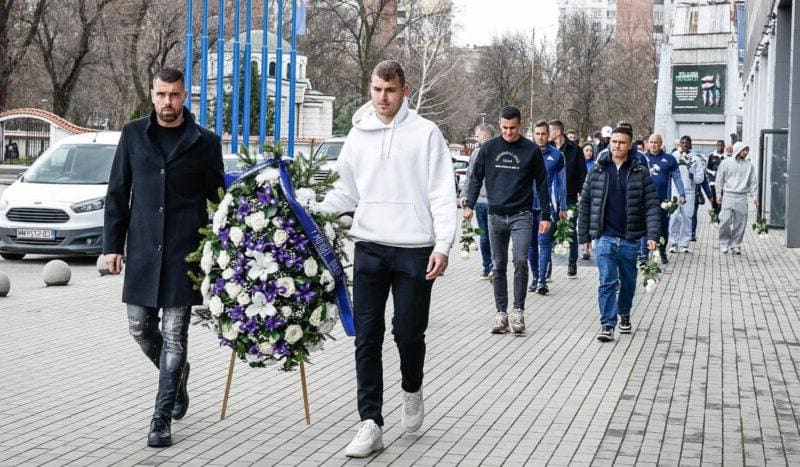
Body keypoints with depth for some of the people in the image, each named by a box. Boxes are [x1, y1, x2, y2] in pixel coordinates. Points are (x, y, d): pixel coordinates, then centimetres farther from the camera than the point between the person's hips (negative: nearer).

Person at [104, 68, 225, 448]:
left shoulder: (204, 142, 1)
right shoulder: (133, 134, 6)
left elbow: (217, 199, 6)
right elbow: (117, 193, 9)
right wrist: (112, 244, 3)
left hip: (184, 251, -3)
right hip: (143, 249, 3)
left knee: (174, 334, -1)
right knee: (140, 327, 7)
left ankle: (162, 420, 6)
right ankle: (177, 374, 36)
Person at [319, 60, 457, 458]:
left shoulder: (425, 133, -1)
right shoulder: (357, 135, 10)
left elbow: (442, 194, -3)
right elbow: (345, 192, 13)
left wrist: (443, 245, -12)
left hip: (415, 250, -3)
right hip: (370, 248, 3)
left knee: (409, 332, 3)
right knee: (367, 337, 1)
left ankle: (412, 390, 34)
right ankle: (371, 424, 7)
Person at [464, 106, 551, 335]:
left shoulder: (531, 150, 1)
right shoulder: (489, 148, 4)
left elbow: (541, 184, 6)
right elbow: (476, 178, 10)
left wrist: (545, 215, 4)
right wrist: (469, 204, -2)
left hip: (521, 215, -2)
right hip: (496, 215, 2)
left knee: (520, 260, -15)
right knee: (498, 266, 6)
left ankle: (518, 311, -4)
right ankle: (501, 313, 13)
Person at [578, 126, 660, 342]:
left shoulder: (641, 172, 0)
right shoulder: (598, 171, 4)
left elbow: (652, 205, -3)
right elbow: (585, 203, 8)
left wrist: (652, 235, -14)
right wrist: (584, 235, 7)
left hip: (631, 239, 1)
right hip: (605, 237, -1)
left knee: (628, 281, 16)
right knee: (607, 281, -9)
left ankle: (624, 314, 38)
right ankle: (607, 324, -6)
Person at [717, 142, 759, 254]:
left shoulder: (749, 165, 8)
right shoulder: (726, 163, 2)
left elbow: (753, 181, 10)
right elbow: (720, 179, 6)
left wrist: (755, 196, 4)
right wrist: (718, 194, 1)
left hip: (742, 197, 2)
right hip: (728, 195, -2)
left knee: (740, 223, 2)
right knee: (725, 221, -9)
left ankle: (735, 245, 12)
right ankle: (724, 243, 7)